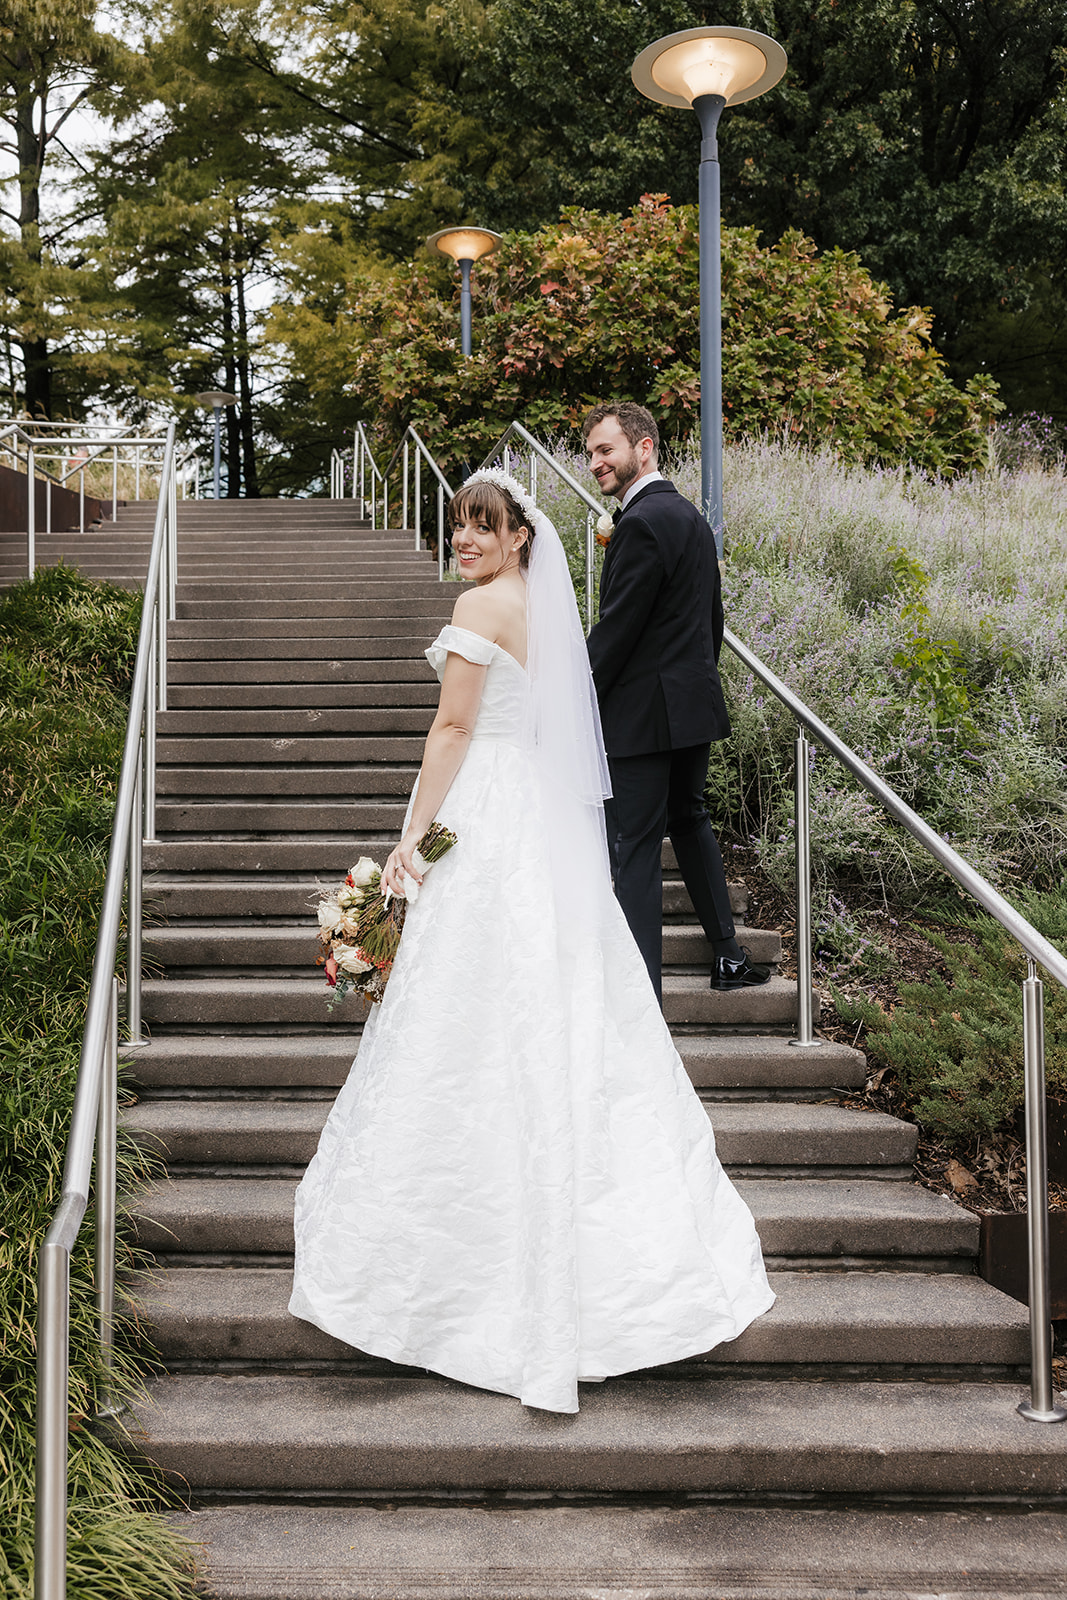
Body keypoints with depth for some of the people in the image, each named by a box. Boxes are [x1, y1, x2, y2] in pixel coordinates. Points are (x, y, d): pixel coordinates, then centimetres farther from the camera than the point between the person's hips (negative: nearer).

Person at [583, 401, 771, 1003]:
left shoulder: (642, 524, -18)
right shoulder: (691, 515, 12)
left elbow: (615, 630, -19)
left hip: (646, 713, -10)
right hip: (696, 701, 10)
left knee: (634, 847, -4)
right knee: (690, 820, 23)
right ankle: (728, 956, 30)